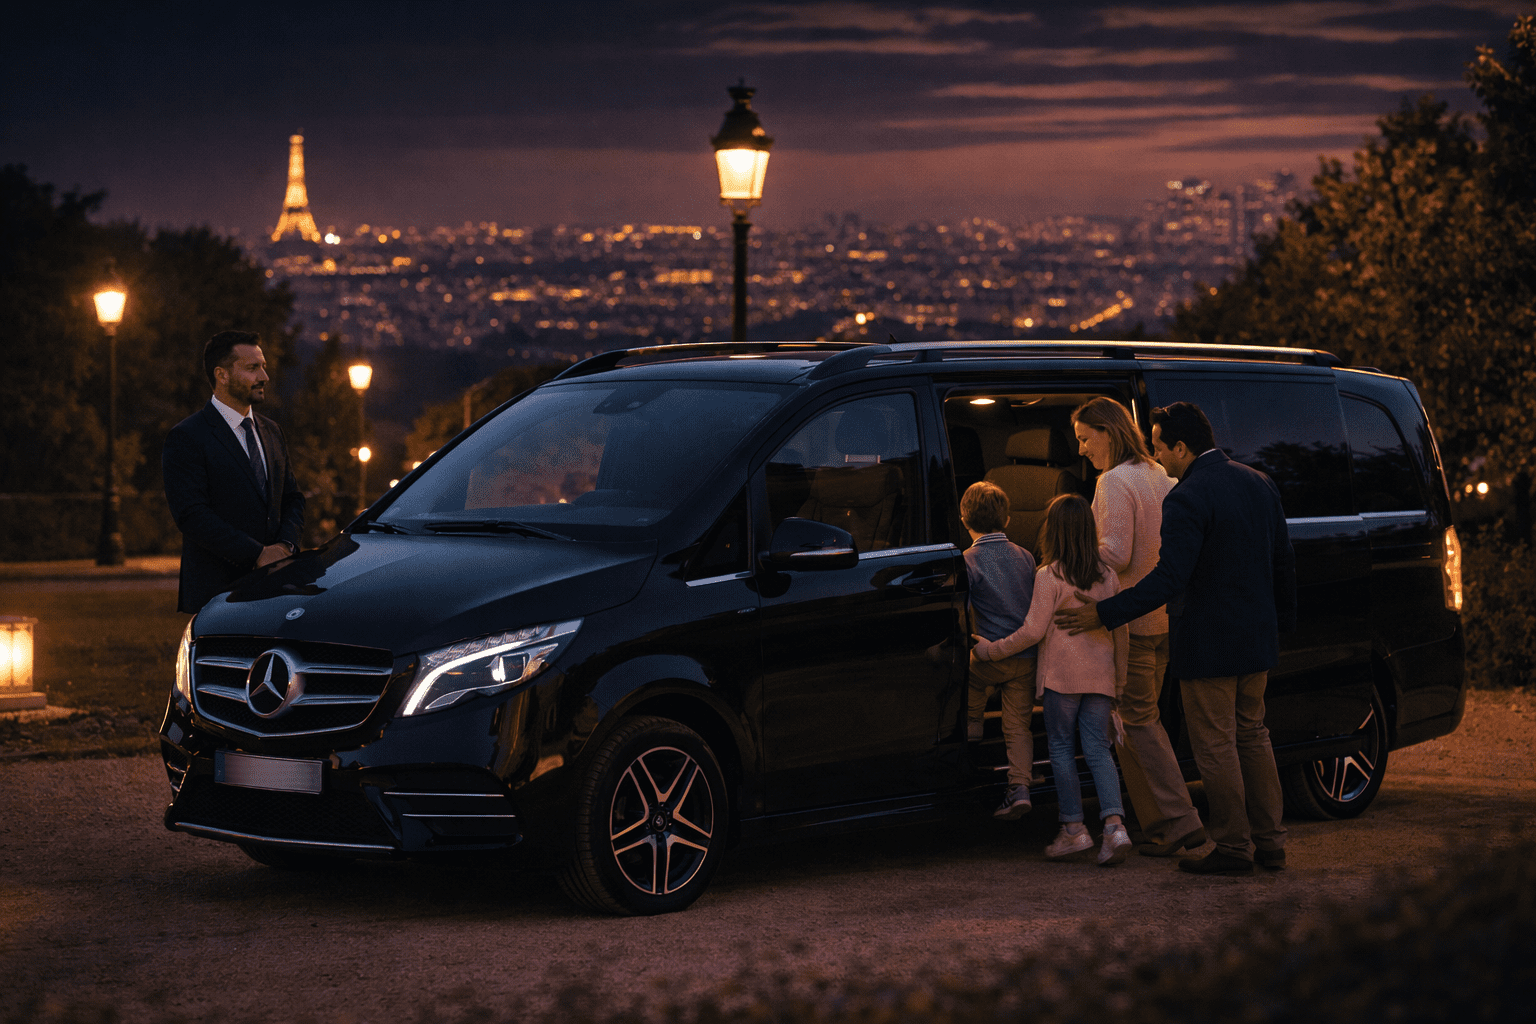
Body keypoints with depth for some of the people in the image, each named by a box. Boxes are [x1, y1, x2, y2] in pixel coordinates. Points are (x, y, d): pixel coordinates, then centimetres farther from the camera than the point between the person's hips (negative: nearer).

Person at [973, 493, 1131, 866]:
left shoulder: (1049, 577, -9)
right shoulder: (1107, 576, 7)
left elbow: (1033, 631, -10)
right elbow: (1122, 633, 12)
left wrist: (992, 649, 2)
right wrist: (1119, 680, 21)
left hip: (1062, 673, -4)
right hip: (1101, 674, 4)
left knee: (1061, 747, 7)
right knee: (1098, 749, 4)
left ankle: (1073, 828, 4)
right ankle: (1114, 824, -12)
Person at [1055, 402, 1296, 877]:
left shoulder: (1187, 499, -19)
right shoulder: (1258, 483, 6)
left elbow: (1169, 579, -24)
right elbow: (1283, 559, 13)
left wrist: (1105, 613, -19)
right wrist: (1281, 619, 24)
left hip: (1208, 645, -8)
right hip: (1257, 639, 8)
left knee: (1216, 747, 2)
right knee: (1252, 736, 17)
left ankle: (1233, 847, 6)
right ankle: (1268, 841, 20)